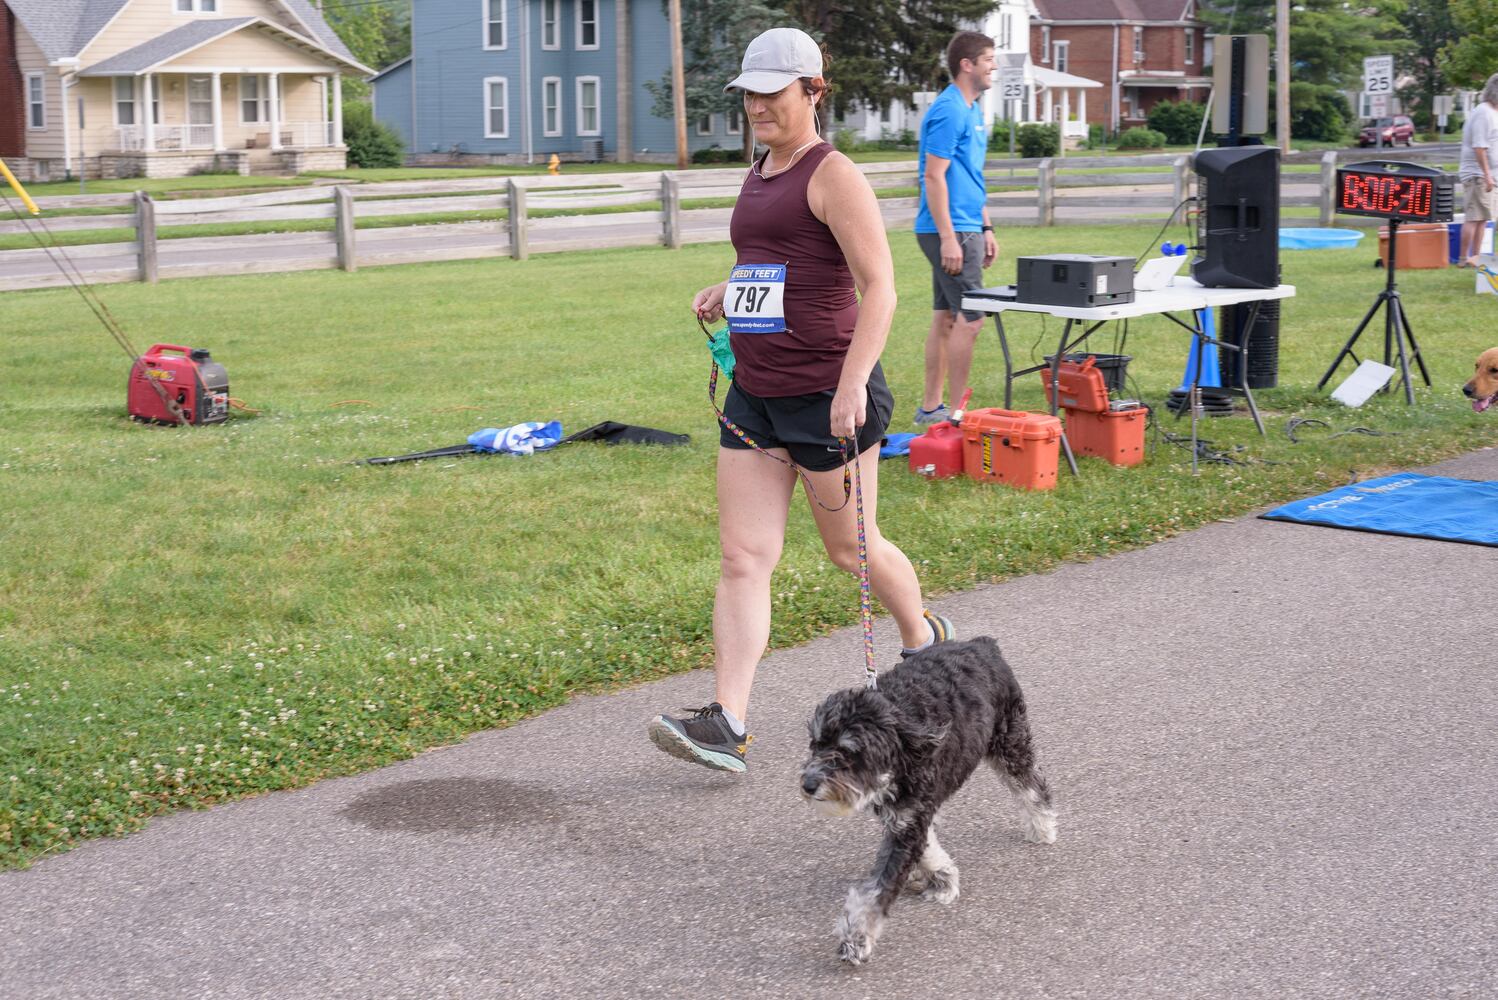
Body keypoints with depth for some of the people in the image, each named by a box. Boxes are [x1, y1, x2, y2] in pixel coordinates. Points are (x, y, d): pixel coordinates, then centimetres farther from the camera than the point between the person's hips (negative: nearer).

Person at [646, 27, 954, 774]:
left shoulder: (832, 175, -10)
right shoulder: (758, 175, 15)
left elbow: (879, 289, -18)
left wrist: (853, 382, -28)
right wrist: (724, 295, 13)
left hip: (826, 394, -8)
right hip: (754, 395, 8)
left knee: (851, 548, 9)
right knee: (742, 557, -3)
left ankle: (924, 636, 38)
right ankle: (726, 724, -8)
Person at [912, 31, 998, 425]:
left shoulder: (972, 110, 17)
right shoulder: (949, 111, -15)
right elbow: (934, 177, -19)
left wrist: (986, 228, 21)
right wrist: (948, 238, -23)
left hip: (966, 227, 10)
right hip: (952, 230, -10)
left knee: (946, 318, 11)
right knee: (969, 318, -9)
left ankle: (931, 407, 16)